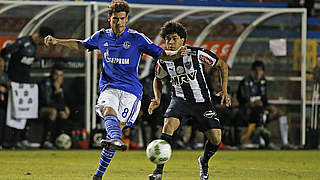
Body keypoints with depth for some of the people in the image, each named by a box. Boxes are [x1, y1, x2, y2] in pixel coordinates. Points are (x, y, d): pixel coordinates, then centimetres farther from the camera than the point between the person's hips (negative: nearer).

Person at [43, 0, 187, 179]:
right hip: (109, 87, 2)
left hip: (131, 90, -2)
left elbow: (162, 54, -3)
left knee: (118, 126, -12)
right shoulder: (102, 36, 10)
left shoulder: (137, 38, -2)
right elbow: (81, 45, 29)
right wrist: (57, 41, 23)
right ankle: (116, 139, -62)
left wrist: (177, 54, -23)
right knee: (108, 109, -31)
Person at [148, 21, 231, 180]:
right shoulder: (163, 61, -5)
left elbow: (222, 65, -3)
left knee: (215, 139, -8)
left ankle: (204, 162, 27)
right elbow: (158, 79, 18)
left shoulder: (196, 54, -15)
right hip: (180, 100, 1)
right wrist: (157, 99, 3)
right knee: (168, 125, -28)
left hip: (202, 102, -1)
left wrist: (224, 91, -10)